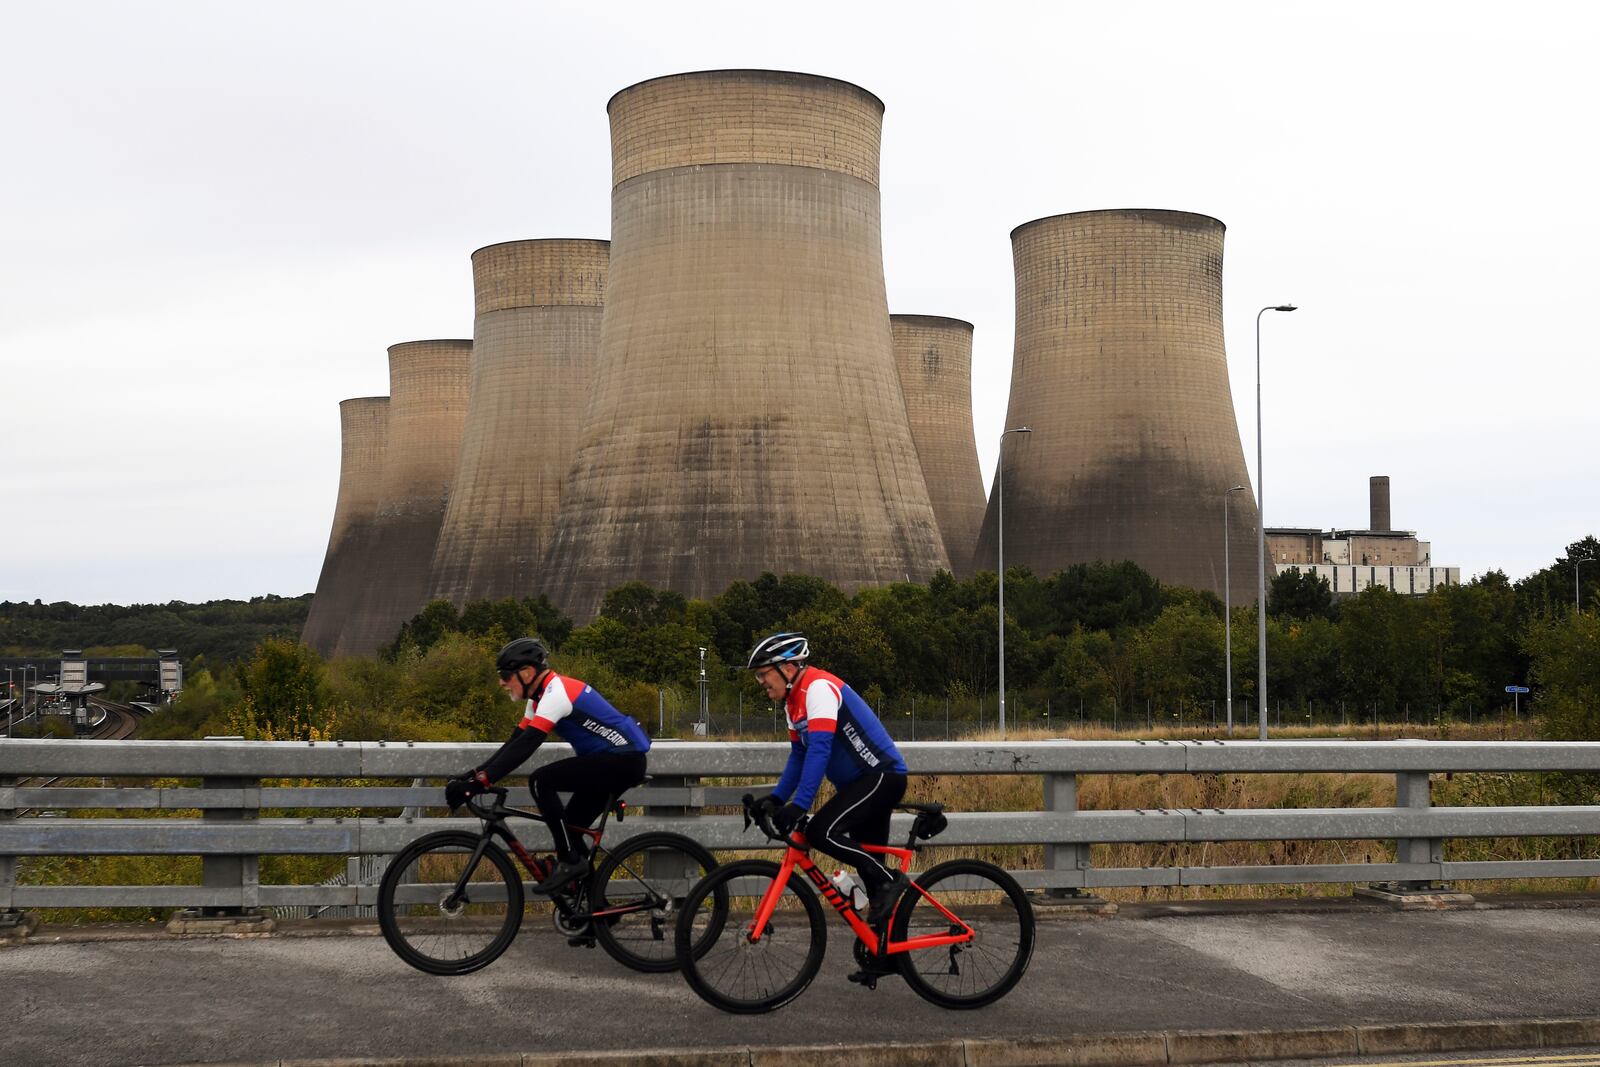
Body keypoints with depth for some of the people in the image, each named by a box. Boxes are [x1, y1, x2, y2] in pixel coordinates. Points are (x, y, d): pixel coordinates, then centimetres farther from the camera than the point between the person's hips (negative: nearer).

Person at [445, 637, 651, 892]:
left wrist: (479, 782, -31)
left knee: (541, 781, -18)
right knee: (569, 828, 9)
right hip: (622, 760, 10)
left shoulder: (556, 692, -19)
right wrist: (471, 775, 2)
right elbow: (515, 743, 12)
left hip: (624, 759, -10)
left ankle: (569, 861, -12)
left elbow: (525, 746, -27)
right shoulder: (540, 697, 12)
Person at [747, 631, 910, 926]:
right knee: (868, 863, 11)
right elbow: (799, 755, 18)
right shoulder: (795, 701, 12)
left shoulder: (819, 687, -18)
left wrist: (798, 806, -33)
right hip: (859, 783, 10)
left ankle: (889, 880, -10)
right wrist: (775, 798, 7)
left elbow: (819, 749, -28)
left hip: (882, 776, -10)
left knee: (821, 832, -22)